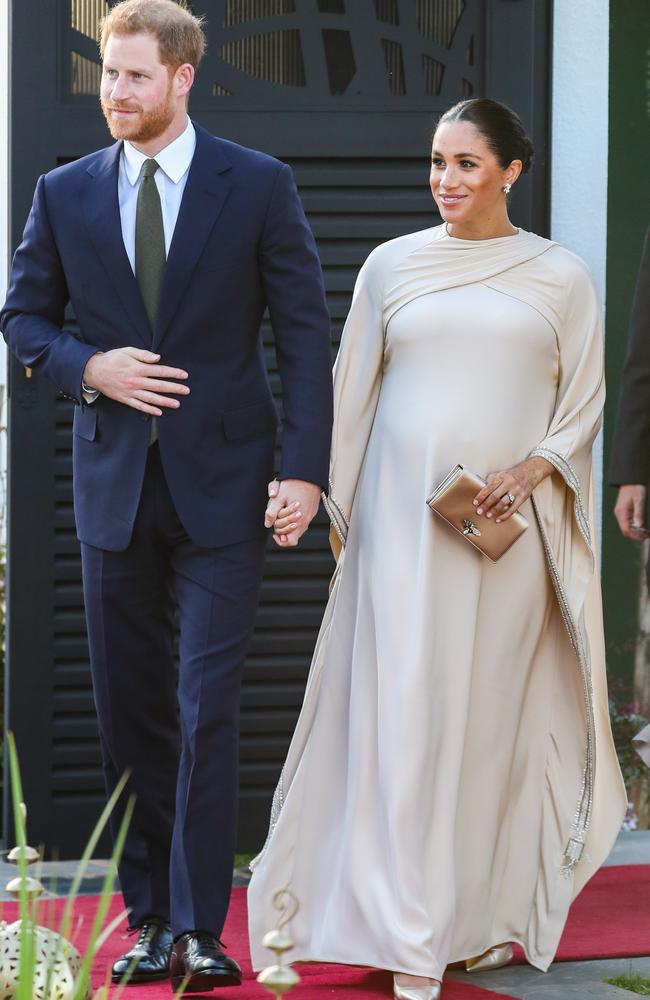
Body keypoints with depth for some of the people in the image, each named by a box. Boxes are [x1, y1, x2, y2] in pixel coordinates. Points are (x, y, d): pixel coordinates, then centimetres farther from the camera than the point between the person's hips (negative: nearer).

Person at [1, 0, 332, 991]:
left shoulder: (259, 186, -2)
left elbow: (304, 335, -3)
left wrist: (305, 467, -12)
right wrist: (87, 367, -7)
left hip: (220, 482, -3)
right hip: (114, 481, 3)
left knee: (208, 708, -8)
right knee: (130, 712, 8)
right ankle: (151, 918, 17)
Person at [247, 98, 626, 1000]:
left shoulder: (560, 277, 5)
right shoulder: (392, 266, 7)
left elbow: (585, 400, 7)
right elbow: (351, 391, 12)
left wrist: (533, 468, -10)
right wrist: (336, 507, 8)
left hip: (511, 523, 0)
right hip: (404, 514, 0)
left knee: (496, 714, 3)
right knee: (408, 708, -6)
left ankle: (487, 914, 16)